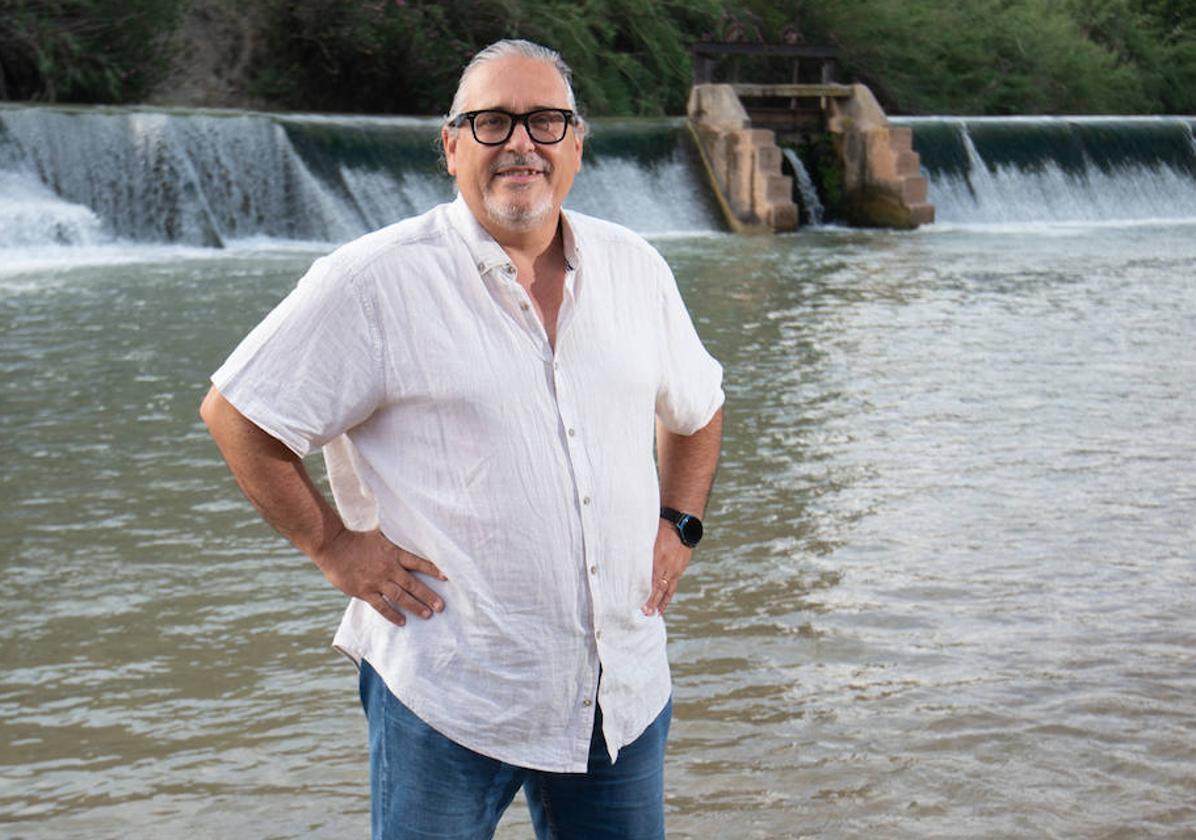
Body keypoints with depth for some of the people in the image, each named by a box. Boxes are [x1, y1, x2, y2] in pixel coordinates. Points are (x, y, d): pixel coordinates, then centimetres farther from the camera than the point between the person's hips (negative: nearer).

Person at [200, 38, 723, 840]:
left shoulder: (634, 269, 7)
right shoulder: (375, 281, -9)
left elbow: (696, 410, 23)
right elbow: (236, 413, -5)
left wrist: (679, 525, 10)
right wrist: (334, 545, -7)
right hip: (449, 694, -5)